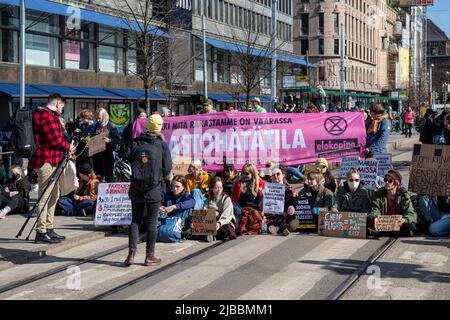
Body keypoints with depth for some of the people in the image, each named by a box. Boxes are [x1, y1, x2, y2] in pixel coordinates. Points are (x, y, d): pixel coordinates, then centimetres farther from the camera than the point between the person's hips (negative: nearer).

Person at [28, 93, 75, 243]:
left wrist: (65, 150, 14)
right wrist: (68, 147, -4)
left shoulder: (49, 115, 20)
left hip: (52, 160, 11)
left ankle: (49, 229, 22)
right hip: (46, 160, -11)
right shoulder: (46, 116, -15)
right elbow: (55, 140, -20)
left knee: (53, 195, 16)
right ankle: (41, 232, -6)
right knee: (45, 196, -9)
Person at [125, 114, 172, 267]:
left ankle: (131, 253, 2)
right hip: (154, 189, -2)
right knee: (152, 222, 5)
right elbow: (167, 168, -3)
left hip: (136, 188, 2)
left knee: (135, 220, 11)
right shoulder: (162, 144, -3)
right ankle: (150, 256, 10)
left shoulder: (135, 143, 2)